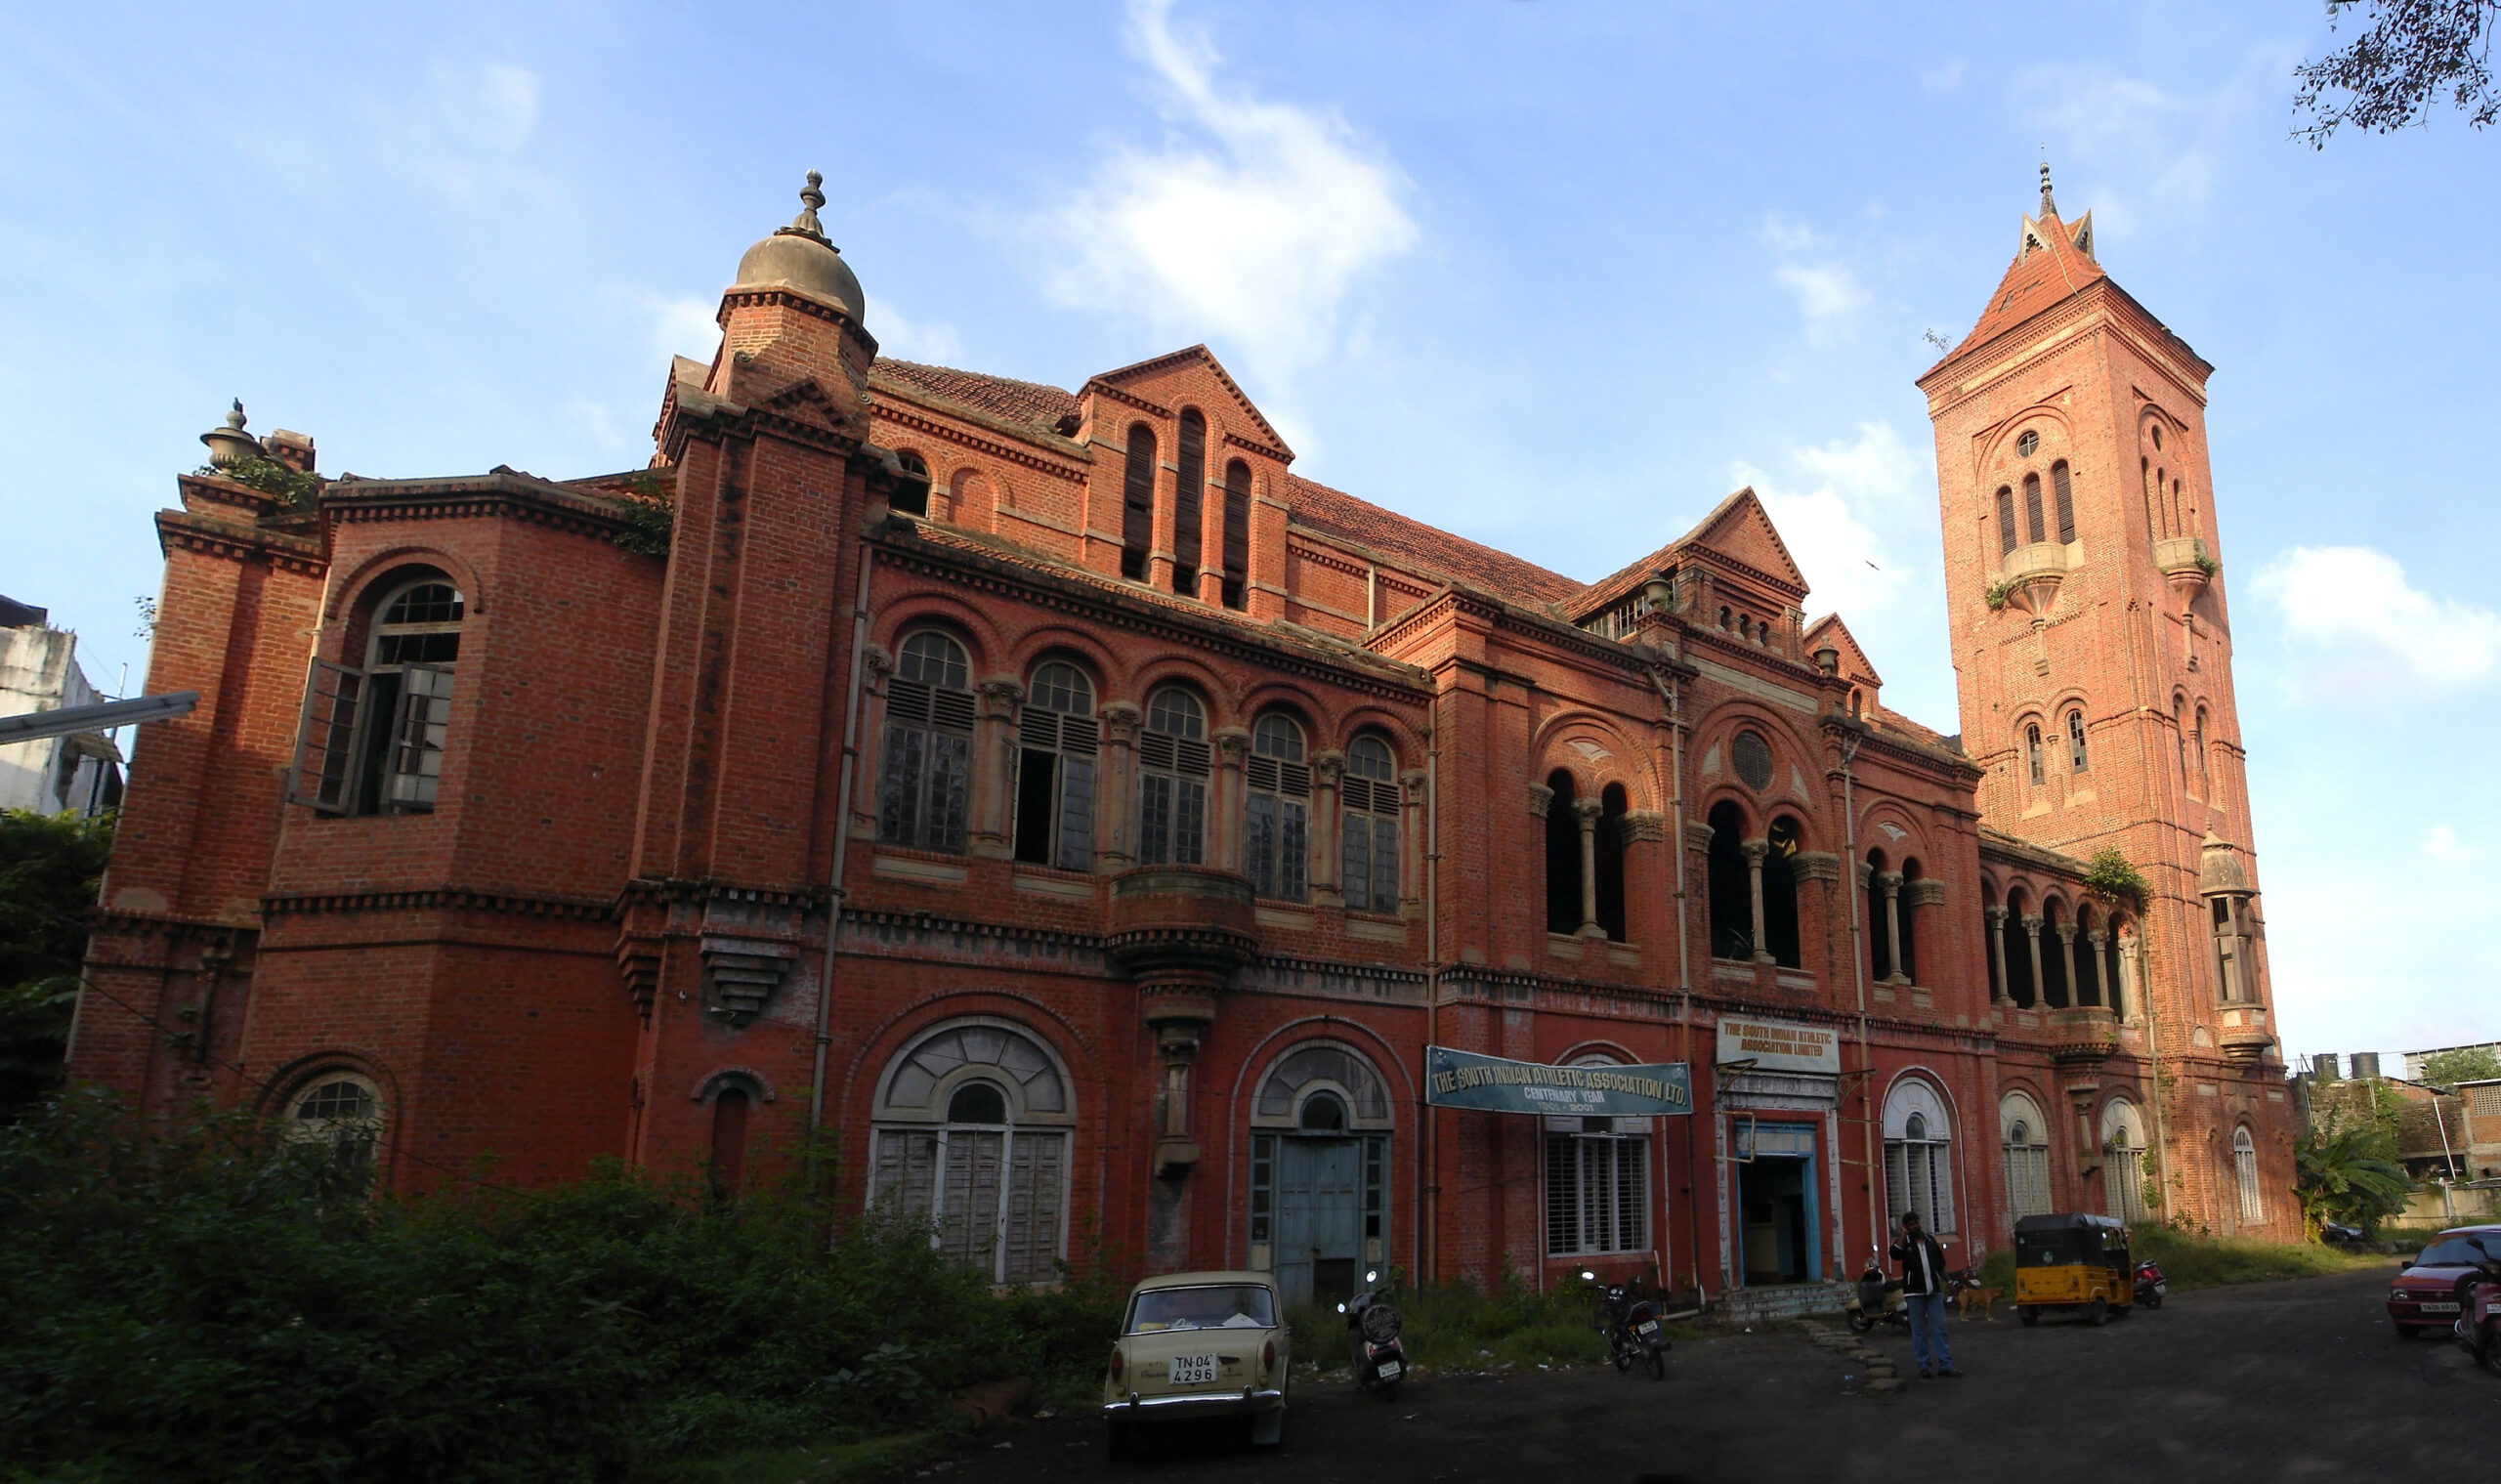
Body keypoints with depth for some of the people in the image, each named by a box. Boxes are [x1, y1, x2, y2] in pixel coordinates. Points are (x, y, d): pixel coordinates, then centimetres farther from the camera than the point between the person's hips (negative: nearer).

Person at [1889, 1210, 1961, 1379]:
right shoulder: (1904, 1242, 0)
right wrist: (1904, 1234, -19)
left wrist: (1944, 1285, 15)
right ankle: (1924, 1366, 7)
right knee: (1919, 1331, 1)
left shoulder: (1930, 1240, 13)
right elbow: (1895, 1255, -23)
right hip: (1914, 1292, -3)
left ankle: (1945, 1365, 5)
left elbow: (1940, 1264, 20)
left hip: (1934, 1291, 3)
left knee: (1939, 1328, 1)